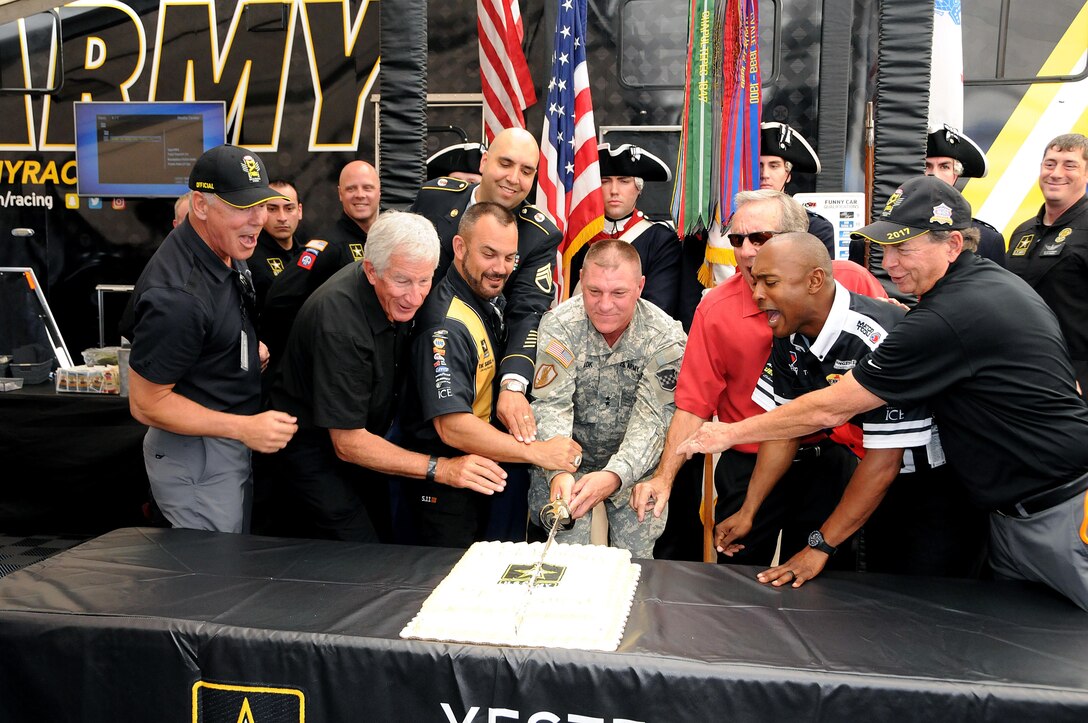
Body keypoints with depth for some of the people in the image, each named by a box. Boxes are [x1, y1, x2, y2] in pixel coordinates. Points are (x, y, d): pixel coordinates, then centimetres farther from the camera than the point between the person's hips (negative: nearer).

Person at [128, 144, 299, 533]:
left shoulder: (223, 250, 0)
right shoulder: (178, 295, -30)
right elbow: (146, 404, -23)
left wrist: (249, 350, 9)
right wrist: (244, 428, -25)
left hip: (232, 444, 9)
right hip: (197, 457, -9)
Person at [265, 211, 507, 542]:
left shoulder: (398, 295, -10)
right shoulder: (338, 321, -33)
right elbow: (347, 443, -29)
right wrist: (440, 469, -33)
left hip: (365, 435, 7)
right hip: (315, 448, -7)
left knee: (394, 534, 8)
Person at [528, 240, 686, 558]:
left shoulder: (666, 338, -15)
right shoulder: (559, 324, -15)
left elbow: (652, 419, -20)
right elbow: (551, 406, -20)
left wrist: (614, 476, -37)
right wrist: (558, 472, -37)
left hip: (634, 465, 1)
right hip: (568, 460, 0)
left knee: (636, 559, -3)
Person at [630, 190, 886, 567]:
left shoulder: (851, 282, -10)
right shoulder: (715, 309, -11)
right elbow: (693, 404, -9)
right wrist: (664, 477, -17)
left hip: (831, 461, 1)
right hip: (749, 468, -1)